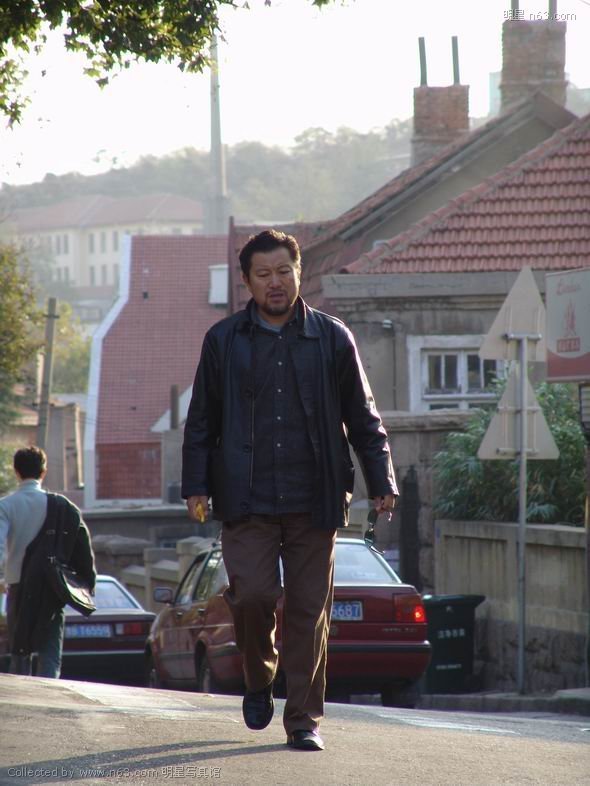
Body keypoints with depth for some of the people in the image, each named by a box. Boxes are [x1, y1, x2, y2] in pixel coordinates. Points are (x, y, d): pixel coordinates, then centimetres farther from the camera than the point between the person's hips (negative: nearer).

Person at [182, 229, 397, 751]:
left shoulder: (332, 340, 7)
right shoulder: (224, 341, 7)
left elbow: (363, 418, 11)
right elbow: (201, 420, 11)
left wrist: (382, 482, 3)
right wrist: (196, 484, 2)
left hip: (314, 502, 0)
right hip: (247, 501, 0)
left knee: (309, 610, 0)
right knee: (253, 595, -14)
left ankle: (304, 719, 8)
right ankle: (259, 679, 15)